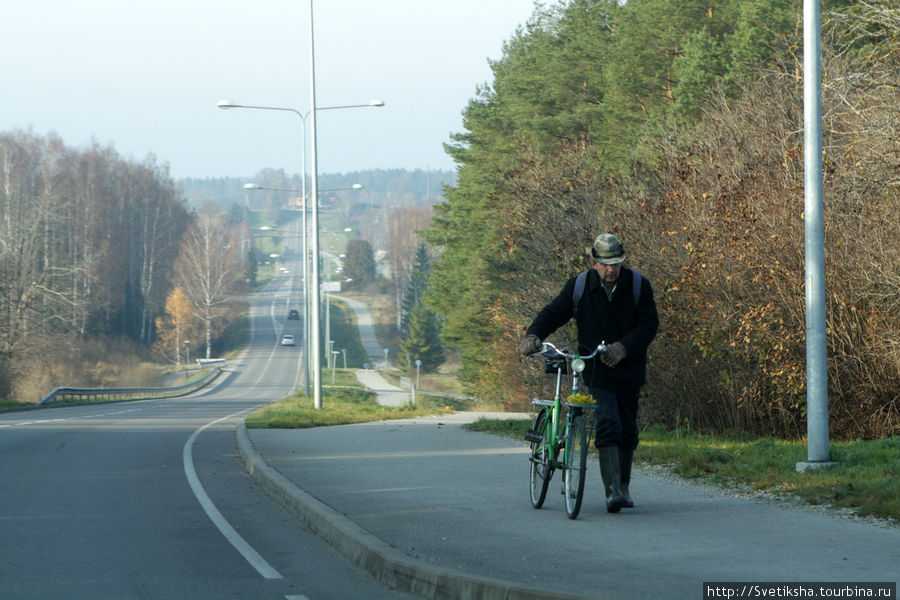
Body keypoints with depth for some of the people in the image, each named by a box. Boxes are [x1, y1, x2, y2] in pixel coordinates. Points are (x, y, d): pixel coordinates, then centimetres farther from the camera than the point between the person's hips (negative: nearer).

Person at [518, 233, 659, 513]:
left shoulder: (638, 285, -5)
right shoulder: (578, 286, -5)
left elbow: (649, 324, -10)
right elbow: (553, 313, 2)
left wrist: (623, 347, -26)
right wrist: (533, 335, -17)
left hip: (629, 370, 2)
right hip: (596, 371, -2)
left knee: (627, 431, 12)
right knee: (607, 426, -18)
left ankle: (623, 487, 30)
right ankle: (612, 491, -25)